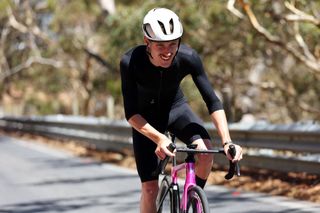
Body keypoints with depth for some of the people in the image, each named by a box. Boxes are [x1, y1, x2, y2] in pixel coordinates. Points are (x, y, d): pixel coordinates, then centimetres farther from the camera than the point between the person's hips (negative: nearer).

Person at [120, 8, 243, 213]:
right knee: (150, 188, -8)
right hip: (146, 116, -1)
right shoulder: (130, 62, -32)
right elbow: (131, 113, -30)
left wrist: (227, 142, -38)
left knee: (206, 150, -27)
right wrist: (159, 138, -46)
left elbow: (213, 101, -26)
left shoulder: (188, 57, -28)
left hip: (176, 107, 1)